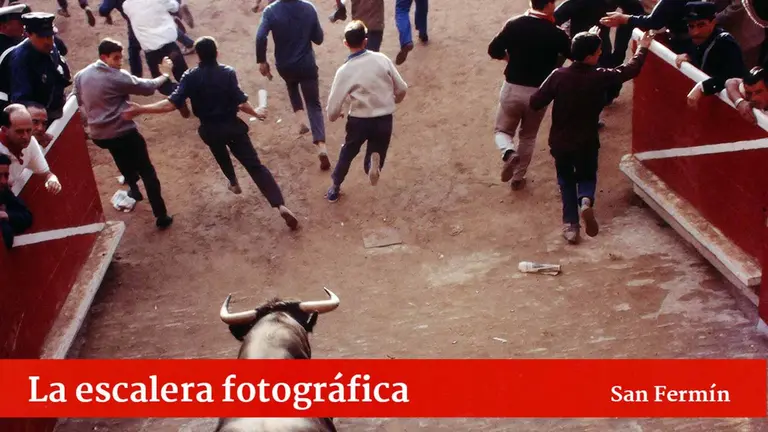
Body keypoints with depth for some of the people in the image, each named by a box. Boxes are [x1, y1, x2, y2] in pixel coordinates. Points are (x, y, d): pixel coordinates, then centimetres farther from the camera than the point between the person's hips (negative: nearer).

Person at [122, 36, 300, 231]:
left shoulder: (190, 77, -9)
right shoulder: (228, 72, -12)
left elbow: (172, 104, -18)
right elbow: (241, 102, -15)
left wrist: (140, 109, -14)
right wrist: (256, 113, 5)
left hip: (209, 130, 2)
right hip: (233, 126, -2)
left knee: (220, 152, 38)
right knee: (255, 165, -3)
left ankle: (233, 183, 55)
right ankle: (281, 205, -16)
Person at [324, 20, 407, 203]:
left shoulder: (345, 71, -13)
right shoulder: (382, 59, -8)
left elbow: (334, 105, -12)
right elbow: (402, 88, -2)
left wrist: (333, 116, 12)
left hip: (359, 121, -1)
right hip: (384, 120, 1)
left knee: (347, 154, 26)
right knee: (376, 152, 18)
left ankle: (334, 189, 38)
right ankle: (374, 160, -18)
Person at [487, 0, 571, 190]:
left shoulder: (514, 24, -8)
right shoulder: (556, 34, -10)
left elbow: (493, 50, -6)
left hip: (512, 89, 0)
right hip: (538, 93, 0)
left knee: (502, 131, 18)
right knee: (528, 137, 21)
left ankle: (509, 153, -14)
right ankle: (518, 178, 28)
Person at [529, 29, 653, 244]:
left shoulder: (558, 75, -15)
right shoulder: (599, 77, -15)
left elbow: (535, 102, -11)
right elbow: (630, 70, 1)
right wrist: (642, 48, 19)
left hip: (560, 141, 1)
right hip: (587, 142, -1)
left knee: (566, 181, 22)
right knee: (587, 177, 22)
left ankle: (571, 225, 16)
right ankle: (586, 201, -10)